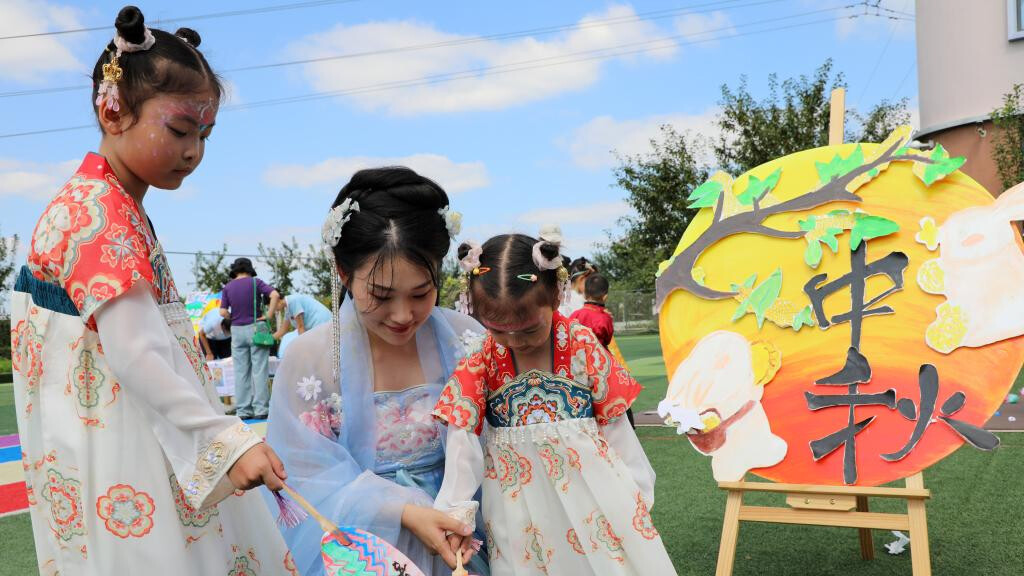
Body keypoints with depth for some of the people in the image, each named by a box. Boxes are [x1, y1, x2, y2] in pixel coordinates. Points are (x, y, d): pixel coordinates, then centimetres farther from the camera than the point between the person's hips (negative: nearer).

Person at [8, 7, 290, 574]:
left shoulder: (117, 206, 13)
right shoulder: (100, 214, -20)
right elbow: (137, 354, -28)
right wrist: (228, 439, -28)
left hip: (147, 438, 10)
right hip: (115, 453, -10)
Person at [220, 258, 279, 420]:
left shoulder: (227, 287, 5)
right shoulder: (255, 282, -2)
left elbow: (223, 312, -3)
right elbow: (275, 294, -16)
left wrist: (234, 317, 14)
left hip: (237, 330, 3)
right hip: (256, 327, -3)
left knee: (241, 372, 6)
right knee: (259, 370, -1)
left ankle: (242, 410, 6)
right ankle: (260, 409, -4)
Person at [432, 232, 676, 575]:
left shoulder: (582, 344, -7)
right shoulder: (480, 359, -6)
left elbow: (614, 420, 0)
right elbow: (462, 434, -11)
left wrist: (636, 488, 4)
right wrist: (454, 509, -18)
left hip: (587, 479, 0)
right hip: (518, 493, 1)